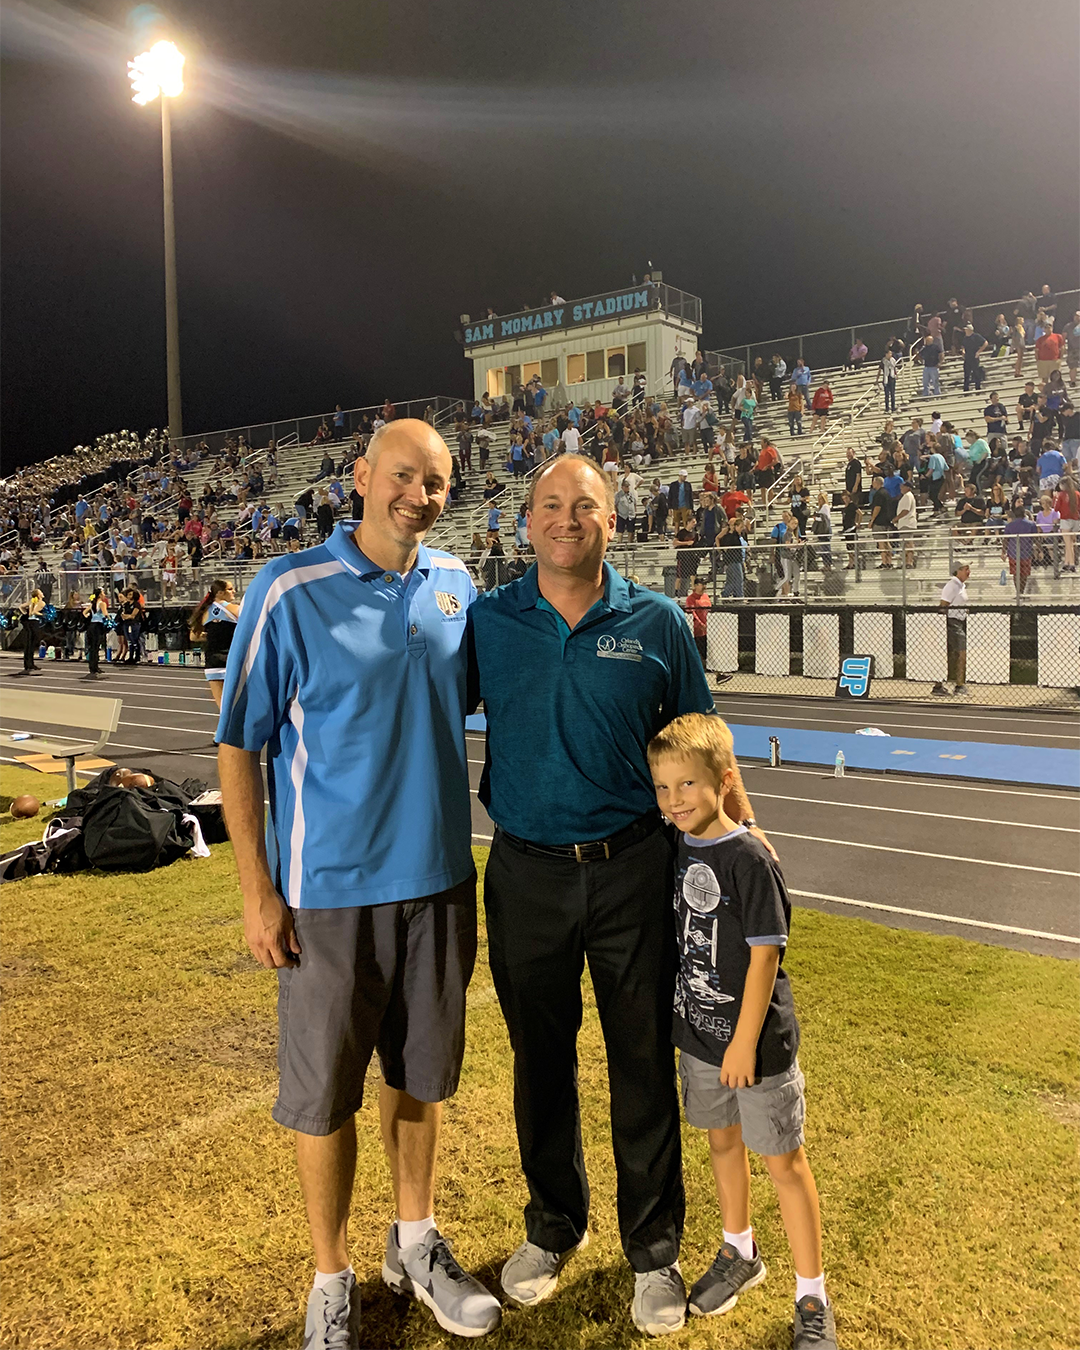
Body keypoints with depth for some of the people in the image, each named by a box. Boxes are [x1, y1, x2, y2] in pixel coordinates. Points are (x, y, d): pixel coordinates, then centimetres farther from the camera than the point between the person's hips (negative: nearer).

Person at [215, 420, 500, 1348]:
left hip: (438, 879, 5)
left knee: (421, 1072, 18)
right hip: (331, 888, -4)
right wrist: (257, 890, -11)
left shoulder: (456, 585, 2)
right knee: (325, 1091, 8)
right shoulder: (291, 591, -12)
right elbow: (239, 743, -9)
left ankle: (416, 1244, 40)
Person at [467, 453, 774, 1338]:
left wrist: (744, 830, 1)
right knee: (541, 1059, 16)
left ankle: (654, 1249, 31)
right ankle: (554, 1225, 40)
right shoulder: (487, 623, 0)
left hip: (631, 868, -1)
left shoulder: (656, 623, -2)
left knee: (643, 1062, 10)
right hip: (526, 873, 1)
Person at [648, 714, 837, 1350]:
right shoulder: (678, 849, -1)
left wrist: (745, 1042, -18)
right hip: (699, 1034, 7)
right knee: (722, 1139, 23)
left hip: (757, 1040, -7)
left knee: (784, 1160, 7)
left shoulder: (750, 860, -22)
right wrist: (677, 1013, 14)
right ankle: (740, 1254, 45)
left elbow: (765, 954, -20)